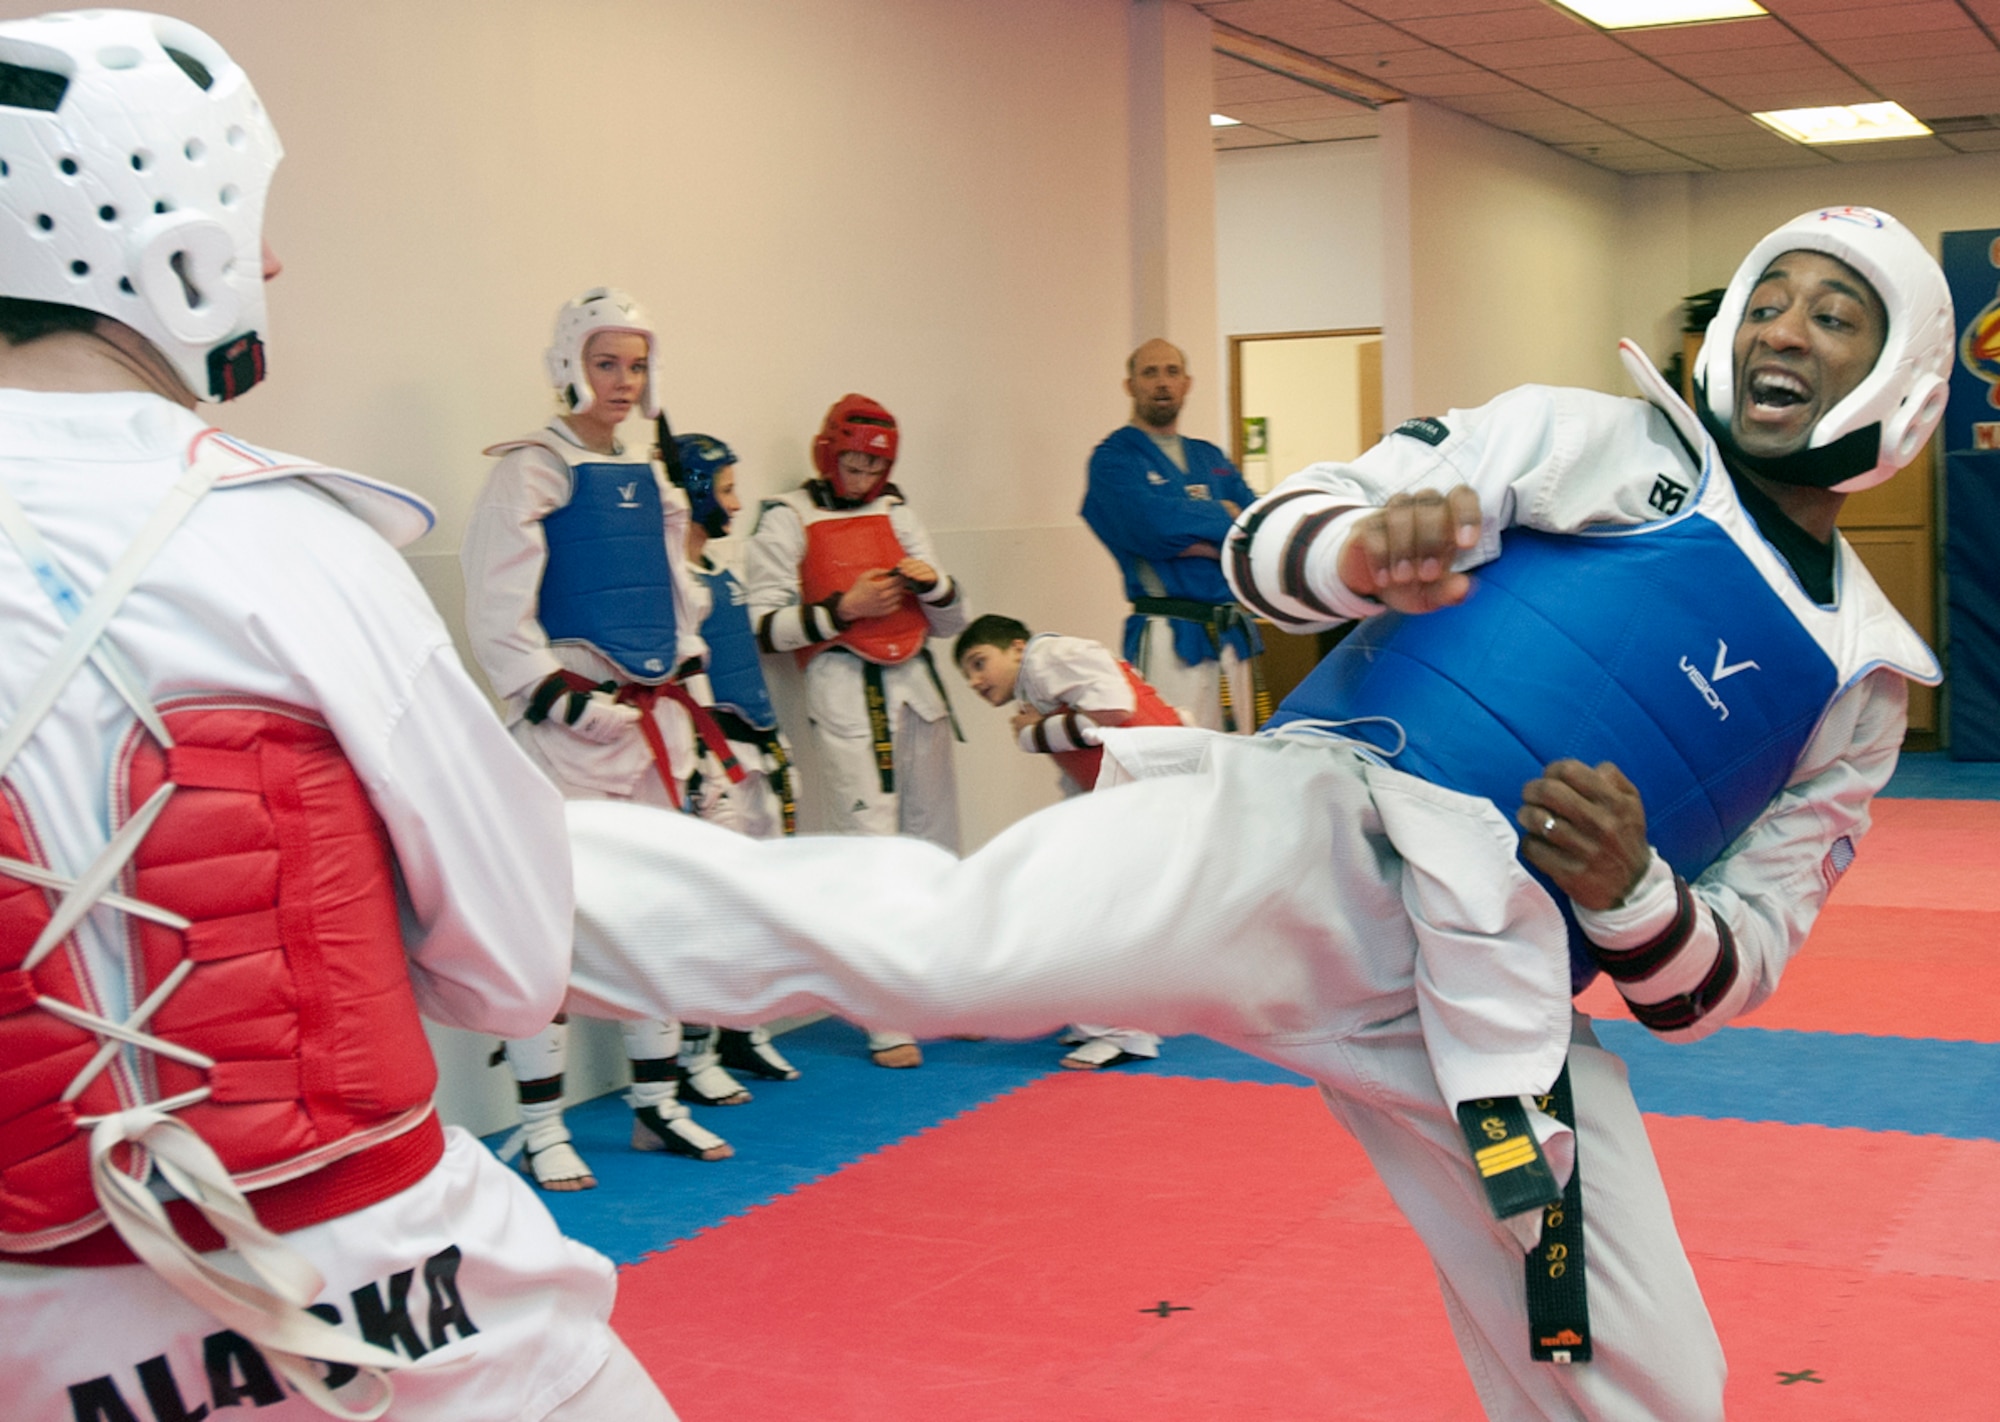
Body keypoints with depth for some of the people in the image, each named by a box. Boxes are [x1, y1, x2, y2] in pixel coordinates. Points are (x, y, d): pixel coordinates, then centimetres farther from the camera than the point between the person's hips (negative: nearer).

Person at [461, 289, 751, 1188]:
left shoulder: (649, 480, 15)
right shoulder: (531, 471, -6)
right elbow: (496, 611, -13)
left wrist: (686, 681, 14)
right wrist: (559, 698, -18)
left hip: (655, 716, 8)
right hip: (570, 725, -8)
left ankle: (656, 1100, 25)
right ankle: (537, 1129, 0)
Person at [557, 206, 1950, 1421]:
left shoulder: (1860, 679, 17)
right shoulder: (1587, 441, 7)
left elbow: (1737, 968, 16)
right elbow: (1271, 539, 1)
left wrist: (1629, 892, -7)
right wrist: (1370, 546, -23)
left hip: (1498, 1002, 5)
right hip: (1329, 830, -4)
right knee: (942, 938, -28)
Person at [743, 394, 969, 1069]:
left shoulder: (896, 513, 17)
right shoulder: (786, 519, 2)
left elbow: (949, 622, 17)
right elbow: (765, 628, -6)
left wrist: (934, 584, -4)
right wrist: (843, 608, -14)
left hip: (914, 682, 6)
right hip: (843, 685, -6)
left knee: (936, 841, 9)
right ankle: (887, 1024, -10)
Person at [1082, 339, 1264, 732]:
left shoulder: (1211, 459, 19)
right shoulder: (1113, 459, 0)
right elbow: (1156, 528, -16)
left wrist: (1199, 540, -10)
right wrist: (1224, 517, -2)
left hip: (1233, 634, 6)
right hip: (1169, 637, -6)